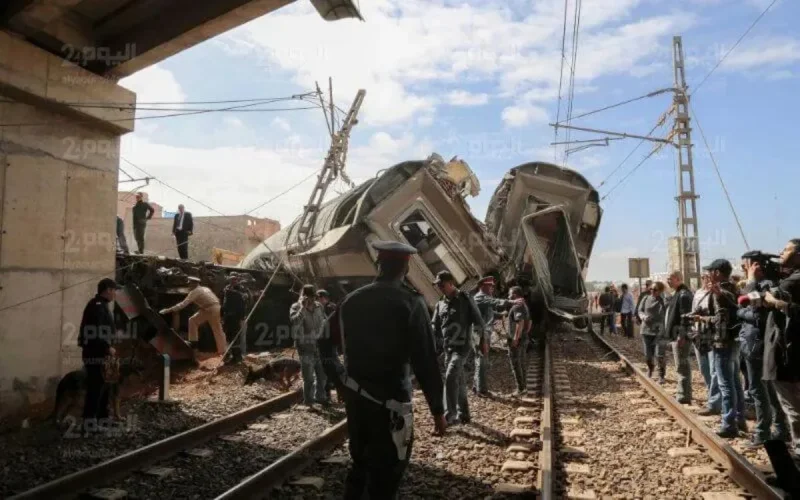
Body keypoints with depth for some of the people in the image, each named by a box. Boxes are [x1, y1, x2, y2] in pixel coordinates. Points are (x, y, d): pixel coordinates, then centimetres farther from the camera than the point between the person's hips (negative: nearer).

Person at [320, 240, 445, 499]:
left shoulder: (352, 300, 2)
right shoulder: (411, 303, -13)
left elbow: (324, 343, 9)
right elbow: (425, 361, -16)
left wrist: (341, 381, 20)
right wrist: (438, 410, -8)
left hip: (355, 398, 6)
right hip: (390, 403, -6)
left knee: (359, 465, 23)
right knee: (385, 479, 7)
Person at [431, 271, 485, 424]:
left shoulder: (465, 299, -5)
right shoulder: (440, 304, 11)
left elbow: (478, 321, -1)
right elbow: (435, 326, 15)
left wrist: (483, 341, 0)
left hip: (462, 346, -6)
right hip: (447, 347, 6)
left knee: (450, 377, -19)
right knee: (458, 381, 13)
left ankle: (450, 415, -16)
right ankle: (463, 414, 24)